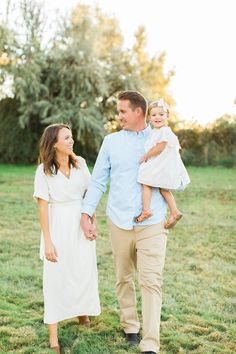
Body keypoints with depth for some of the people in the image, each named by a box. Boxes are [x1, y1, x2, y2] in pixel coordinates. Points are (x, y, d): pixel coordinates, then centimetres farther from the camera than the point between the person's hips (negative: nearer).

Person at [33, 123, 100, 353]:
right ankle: (53, 336, 8)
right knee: (56, 277, 1)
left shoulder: (80, 163, 1)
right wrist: (48, 241, -13)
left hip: (81, 226, 4)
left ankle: (83, 312, 40)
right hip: (58, 227, -3)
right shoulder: (44, 170, -9)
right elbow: (43, 207, -10)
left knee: (84, 272, 12)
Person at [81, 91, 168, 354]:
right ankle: (130, 326, 31)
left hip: (152, 224, -2)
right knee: (123, 279, 12)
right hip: (119, 222, 2)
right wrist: (86, 214, 0)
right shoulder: (111, 141, 7)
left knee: (151, 282, -7)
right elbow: (98, 181, 8)